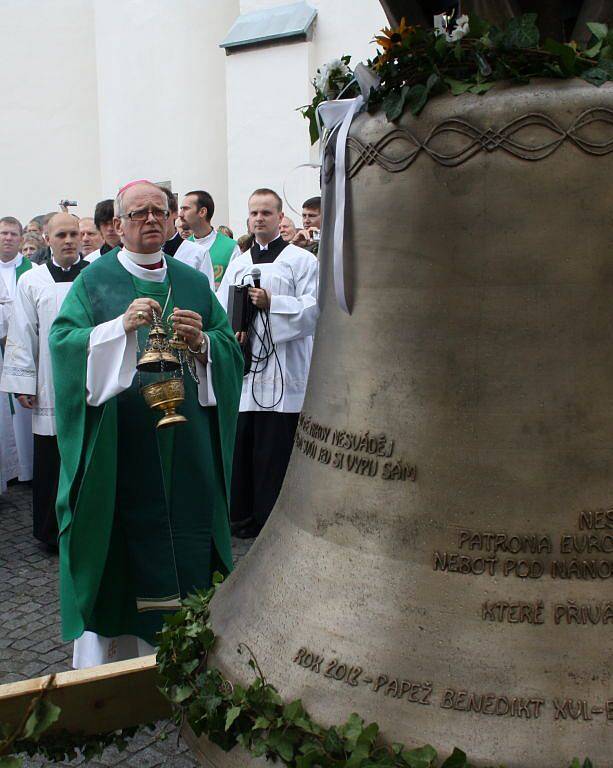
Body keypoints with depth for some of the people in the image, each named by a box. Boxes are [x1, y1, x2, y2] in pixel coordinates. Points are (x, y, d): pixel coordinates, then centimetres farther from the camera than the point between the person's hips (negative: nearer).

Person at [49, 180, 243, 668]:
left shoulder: (193, 281, 13)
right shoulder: (95, 280, 5)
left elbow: (231, 346, 10)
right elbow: (63, 340, -6)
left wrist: (202, 341, -12)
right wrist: (122, 326, -20)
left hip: (185, 441, 3)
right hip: (120, 441, -2)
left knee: (186, 535, 6)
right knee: (125, 535, 1)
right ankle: (112, 651, 15)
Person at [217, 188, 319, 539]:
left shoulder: (302, 260, 2)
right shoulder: (238, 263, 19)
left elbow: (313, 310, -8)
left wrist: (271, 303, -17)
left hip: (281, 371, -5)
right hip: (242, 367, 5)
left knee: (273, 450, -2)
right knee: (240, 442, 9)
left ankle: (270, 521, 11)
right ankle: (243, 515, 23)